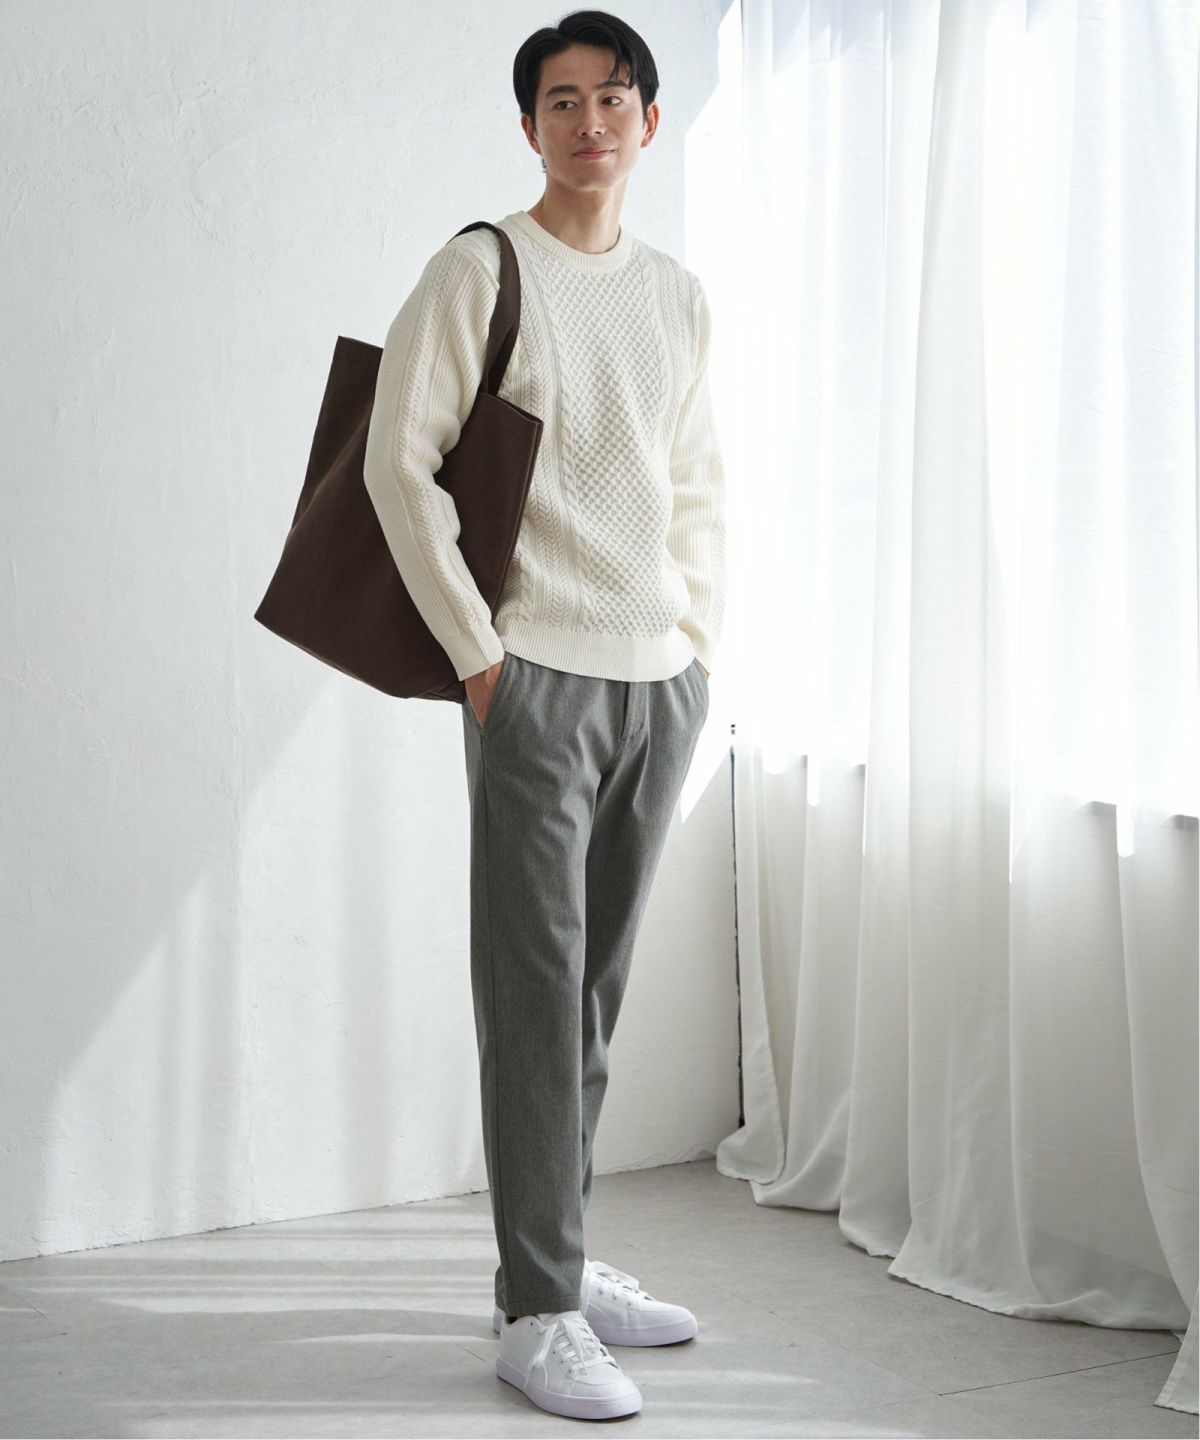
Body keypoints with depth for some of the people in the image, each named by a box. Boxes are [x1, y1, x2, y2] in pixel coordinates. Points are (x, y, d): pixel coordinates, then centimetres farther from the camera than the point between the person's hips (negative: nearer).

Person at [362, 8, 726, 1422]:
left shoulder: (679, 296, 14)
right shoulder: (481, 268, -3)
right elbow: (399, 459, -9)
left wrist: (703, 631, 11)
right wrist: (475, 651, -10)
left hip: (663, 681, 5)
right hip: (539, 674, -5)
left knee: (596, 984, 11)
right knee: (536, 987, -6)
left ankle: (563, 1254, 22)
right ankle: (538, 1309, -1)